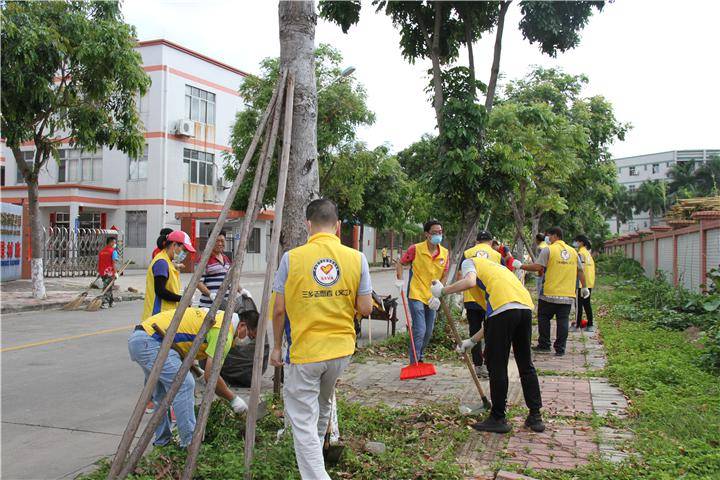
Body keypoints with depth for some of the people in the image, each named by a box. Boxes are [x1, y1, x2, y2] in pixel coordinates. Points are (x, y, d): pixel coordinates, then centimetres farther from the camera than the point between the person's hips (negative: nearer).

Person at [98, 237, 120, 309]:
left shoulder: (101, 251, 14)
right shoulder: (113, 251, -8)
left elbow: (98, 262, 15)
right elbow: (114, 263, -15)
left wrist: (98, 272, 20)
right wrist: (116, 272, -16)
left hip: (102, 273, 7)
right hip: (110, 273, -7)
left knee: (108, 287, 17)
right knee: (107, 288, -3)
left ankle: (111, 302, 26)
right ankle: (105, 303, -7)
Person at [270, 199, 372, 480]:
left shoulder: (292, 258, -10)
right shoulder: (356, 258, -5)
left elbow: (279, 309, -5)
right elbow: (365, 309, -2)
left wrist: (277, 346, 8)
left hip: (303, 351, -4)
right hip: (341, 349, 4)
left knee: (303, 421, 4)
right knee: (323, 405, 27)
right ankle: (316, 455, 48)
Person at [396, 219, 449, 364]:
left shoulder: (445, 253, -2)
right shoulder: (416, 249, -13)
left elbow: (444, 276, 5)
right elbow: (400, 264, 0)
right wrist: (400, 280, -13)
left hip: (432, 298, 5)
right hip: (416, 295, -5)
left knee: (428, 333, 15)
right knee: (420, 330, -12)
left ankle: (419, 357, 38)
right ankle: (414, 364, -1)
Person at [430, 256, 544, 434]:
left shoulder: (469, 262, 20)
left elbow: (470, 282, -8)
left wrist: (442, 291, 5)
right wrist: (472, 340, 38)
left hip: (504, 306, -7)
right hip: (526, 307, 8)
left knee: (497, 366, 4)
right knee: (526, 365, 18)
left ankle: (498, 419, 14)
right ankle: (535, 417, 24)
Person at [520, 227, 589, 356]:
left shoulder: (548, 250, -7)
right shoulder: (573, 251, 10)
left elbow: (538, 267, -15)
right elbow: (580, 271, 13)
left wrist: (521, 266, -5)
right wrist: (584, 287, 22)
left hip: (549, 293, -4)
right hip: (568, 295, 4)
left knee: (544, 318, 10)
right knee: (563, 321, 6)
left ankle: (544, 344, 13)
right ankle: (560, 349, 7)